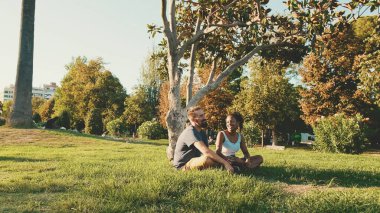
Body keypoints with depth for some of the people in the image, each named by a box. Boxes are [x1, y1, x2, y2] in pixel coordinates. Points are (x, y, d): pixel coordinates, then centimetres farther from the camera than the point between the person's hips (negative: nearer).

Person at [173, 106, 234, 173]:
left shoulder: (201, 133, 11)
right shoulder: (190, 132, -20)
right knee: (207, 158, -35)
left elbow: (207, 151, 6)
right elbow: (206, 151, -33)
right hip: (183, 166, -9)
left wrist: (224, 160, -9)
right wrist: (225, 162, -34)